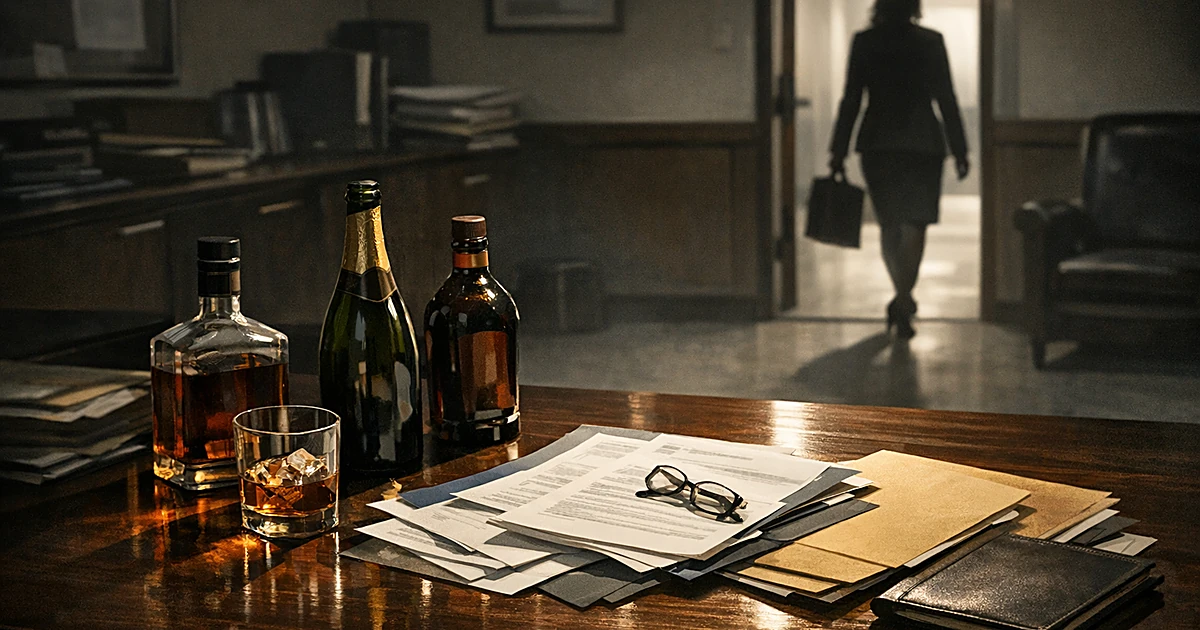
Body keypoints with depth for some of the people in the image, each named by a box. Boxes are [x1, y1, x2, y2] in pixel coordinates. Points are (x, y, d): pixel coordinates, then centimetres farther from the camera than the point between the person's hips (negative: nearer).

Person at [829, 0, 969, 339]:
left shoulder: (863, 42, -1)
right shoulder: (931, 42, -3)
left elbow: (851, 100, -1)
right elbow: (946, 99, -3)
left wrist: (838, 151, 3)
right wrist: (959, 150, 2)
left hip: (876, 144, 2)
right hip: (923, 145, -2)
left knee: (889, 224, 15)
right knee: (914, 226, 0)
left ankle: (903, 299, 23)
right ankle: (903, 303, -10)